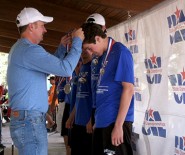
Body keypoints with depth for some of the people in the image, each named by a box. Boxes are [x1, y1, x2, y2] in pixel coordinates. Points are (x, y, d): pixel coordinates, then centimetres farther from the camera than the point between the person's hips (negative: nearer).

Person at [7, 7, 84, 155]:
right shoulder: (29, 49, -16)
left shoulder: (20, 48, 17)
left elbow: (51, 66, 29)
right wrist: (77, 41, -9)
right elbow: (66, 68, -21)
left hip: (25, 118, 11)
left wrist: (62, 47, 19)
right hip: (30, 121, -11)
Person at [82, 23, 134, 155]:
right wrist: (97, 119, 17)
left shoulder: (120, 52, -11)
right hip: (103, 121, 8)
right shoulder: (104, 55, 13)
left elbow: (128, 89, -17)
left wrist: (118, 125, -19)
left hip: (115, 121, -8)